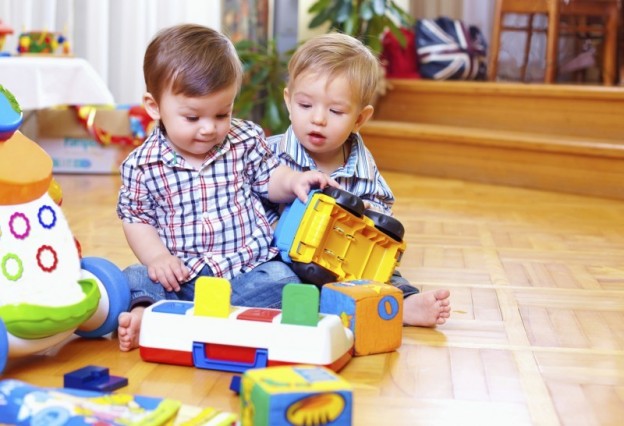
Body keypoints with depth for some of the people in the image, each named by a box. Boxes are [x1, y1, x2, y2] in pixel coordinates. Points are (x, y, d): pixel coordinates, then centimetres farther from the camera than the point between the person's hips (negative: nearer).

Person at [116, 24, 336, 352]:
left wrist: (292, 181, -7)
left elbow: (268, 180, 15)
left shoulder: (246, 140, 2)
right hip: (179, 273, 0)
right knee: (134, 280, -22)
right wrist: (157, 257, -12)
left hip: (248, 266, 1)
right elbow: (136, 219, 4)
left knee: (281, 281, -28)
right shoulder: (141, 164, -3)